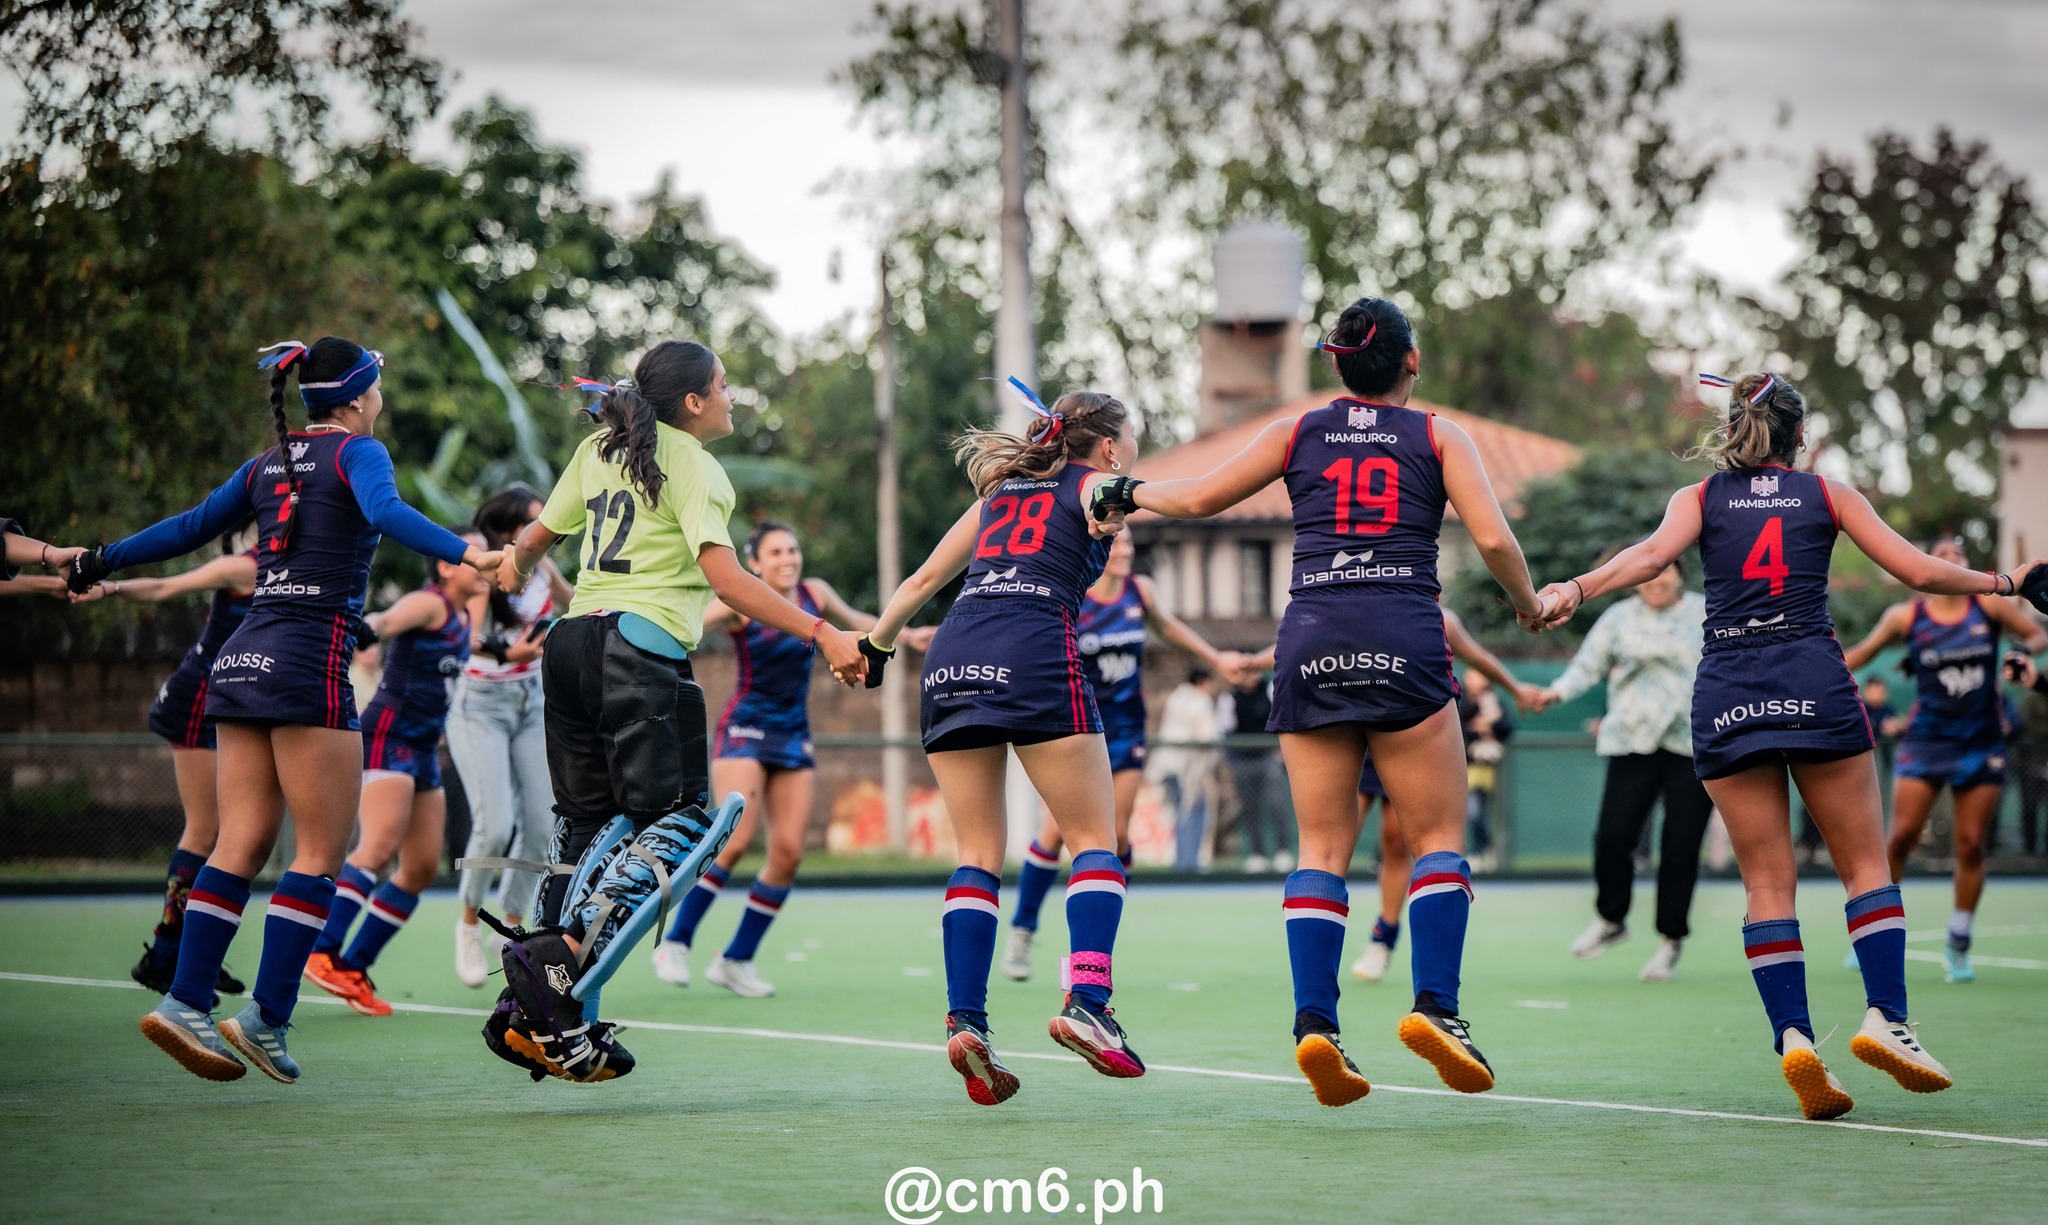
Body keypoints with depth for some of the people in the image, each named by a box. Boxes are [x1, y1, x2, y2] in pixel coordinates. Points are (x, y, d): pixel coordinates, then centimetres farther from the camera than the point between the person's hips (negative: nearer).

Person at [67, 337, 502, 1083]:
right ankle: (267, 1018, -8)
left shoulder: (270, 462, 17)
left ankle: (186, 1002, 0)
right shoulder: (357, 452, -2)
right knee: (322, 852, -2)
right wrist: (467, 554, -37)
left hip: (244, 658, 7)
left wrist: (101, 561, 34)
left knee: (241, 844, 6)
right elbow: (386, 514, -23)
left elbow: (192, 527, 22)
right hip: (310, 663, -7)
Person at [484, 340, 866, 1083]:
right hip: (642, 644, -8)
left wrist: (516, 567, 47)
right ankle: (562, 957, -21)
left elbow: (538, 535, 27)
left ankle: (543, 1017, 5)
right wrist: (822, 636, -18)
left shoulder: (600, 448, 17)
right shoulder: (693, 466, -4)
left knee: (591, 821, 12)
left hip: (574, 637, 8)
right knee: (680, 819, -3)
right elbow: (725, 579, -15)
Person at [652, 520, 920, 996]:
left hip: (795, 737, 6)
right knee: (735, 839, -20)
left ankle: (736, 961, 7)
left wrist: (904, 635, 27)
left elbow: (854, 621, 26)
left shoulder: (814, 594, 6)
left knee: (788, 853, -3)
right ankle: (675, 944, -8)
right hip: (745, 732, -5)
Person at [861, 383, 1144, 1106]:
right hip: (1035, 654, -5)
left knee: (978, 855, 7)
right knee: (1095, 839, 1)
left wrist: (875, 645, 42)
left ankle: (965, 1021, -7)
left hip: (951, 661, 5)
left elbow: (924, 579, 31)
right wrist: (1116, 508, -33)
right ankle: (1086, 1001, -17)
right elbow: (1112, 501, -12)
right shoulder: (1094, 482, 15)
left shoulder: (1001, 490, 30)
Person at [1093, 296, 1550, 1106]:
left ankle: (1313, 1023, -8)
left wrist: (1128, 492, 37)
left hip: (1309, 643, 3)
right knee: (1439, 835, 3)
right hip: (1403, 640, -2)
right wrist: (1529, 606, 16)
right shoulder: (1438, 436, 9)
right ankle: (1434, 1006, -14)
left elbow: (1199, 498, 18)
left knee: (1321, 847, 4)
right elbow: (1492, 537, -2)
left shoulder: (1300, 432, 15)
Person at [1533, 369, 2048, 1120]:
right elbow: (1916, 571, 8)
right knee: (1865, 863, 7)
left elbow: (1654, 554, -9)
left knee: (1767, 881, 3)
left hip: (1726, 693, 1)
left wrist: (1575, 591, -17)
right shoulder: (1827, 494, 12)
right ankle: (1885, 1018, -8)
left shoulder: (1701, 497, 12)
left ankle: (1794, 1039, -10)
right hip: (1815, 683, -1)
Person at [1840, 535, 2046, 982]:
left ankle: (1958, 946, 12)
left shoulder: (1989, 606, 1)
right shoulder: (1906, 617, -1)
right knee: (1902, 836, -11)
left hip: (1982, 744, 1)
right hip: (1927, 740, -1)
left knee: (1971, 845, 0)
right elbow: (1858, 655, 10)